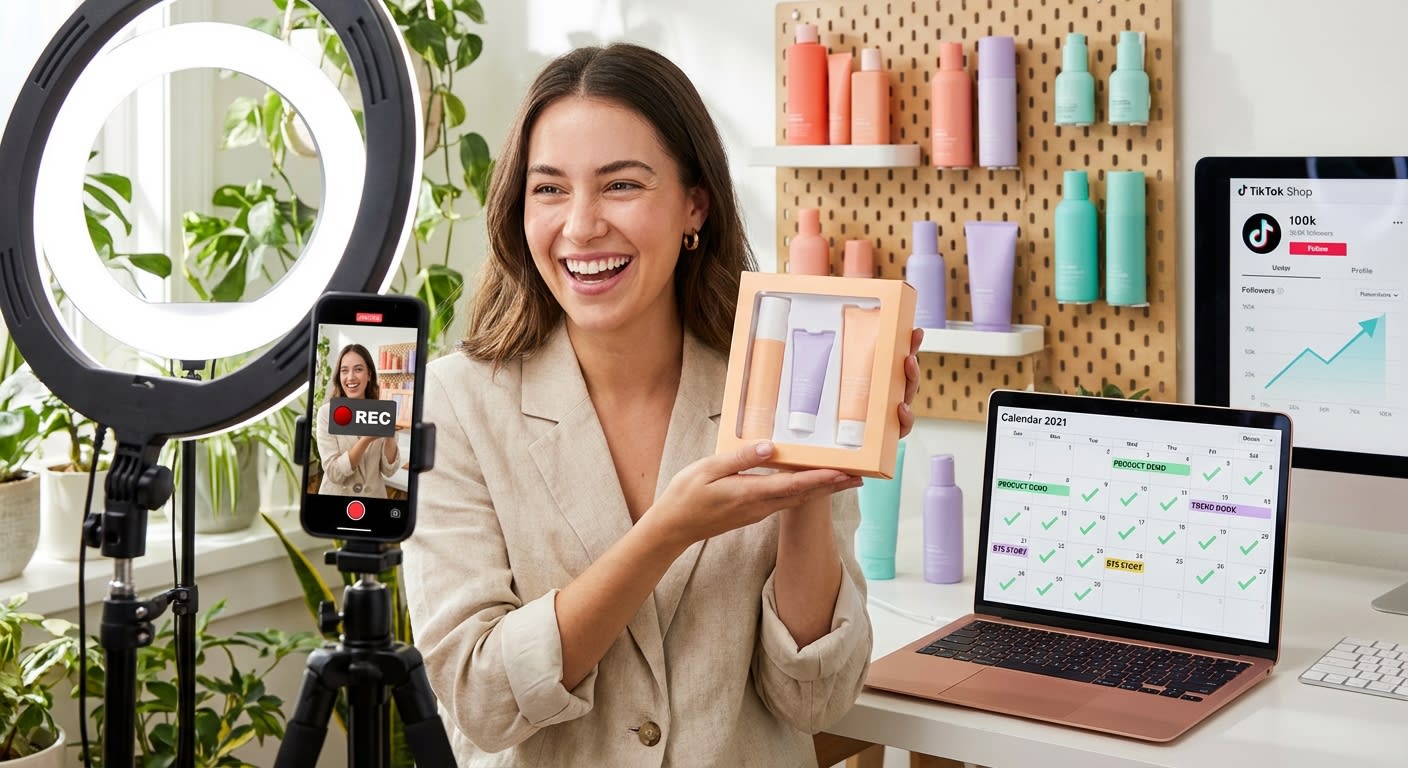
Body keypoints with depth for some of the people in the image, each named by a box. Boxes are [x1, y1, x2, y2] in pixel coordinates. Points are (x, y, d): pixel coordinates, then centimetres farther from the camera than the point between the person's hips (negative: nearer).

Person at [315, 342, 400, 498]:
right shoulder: (327, 412, -13)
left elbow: (389, 470, -6)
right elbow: (334, 473, -19)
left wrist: (389, 435, -22)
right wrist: (366, 440, -30)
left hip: (374, 496, 3)